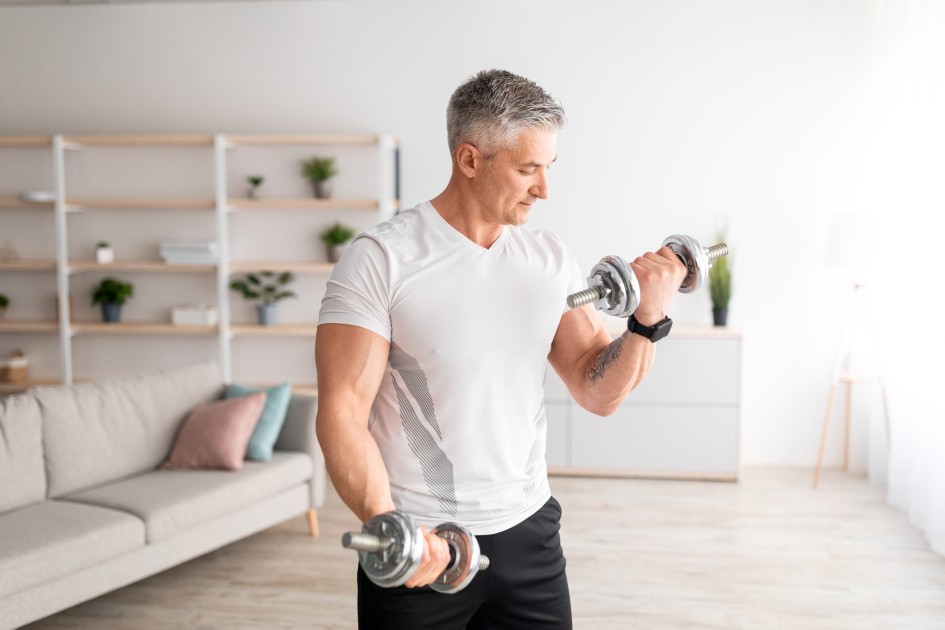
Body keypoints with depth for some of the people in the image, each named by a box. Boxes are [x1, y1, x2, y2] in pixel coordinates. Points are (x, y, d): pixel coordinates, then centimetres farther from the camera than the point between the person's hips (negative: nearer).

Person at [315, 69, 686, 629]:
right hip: (419, 547, -4)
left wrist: (649, 320, -13)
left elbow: (599, 392, 4)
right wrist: (388, 528, -28)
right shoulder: (382, 258, -12)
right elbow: (342, 413, -15)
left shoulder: (551, 260, 3)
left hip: (529, 529, 5)